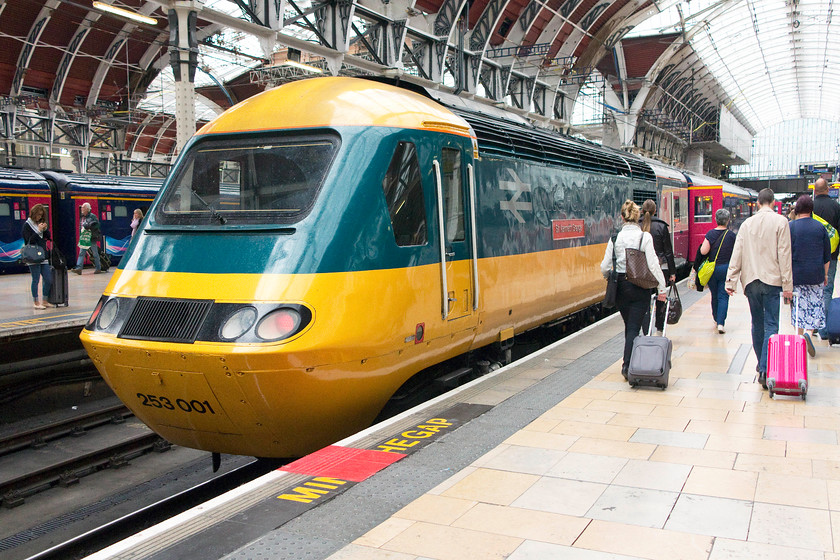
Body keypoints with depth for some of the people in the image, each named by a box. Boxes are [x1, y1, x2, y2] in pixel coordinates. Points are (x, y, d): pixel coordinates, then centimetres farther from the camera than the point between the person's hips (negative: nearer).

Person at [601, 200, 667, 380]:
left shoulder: (615, 237, -1)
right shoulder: (645, 236, -8)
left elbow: (605, 267, -1)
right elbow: (653, 265, -12)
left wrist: (610, 278, 22)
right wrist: (661, 288, -6)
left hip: (620, 286, 3)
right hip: (640, 286, -3)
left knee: (629, 325, 19)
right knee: (634, 327, 0)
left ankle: (629, 363, 27)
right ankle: (628, 364, -12)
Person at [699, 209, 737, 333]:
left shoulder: (710, 233, -7)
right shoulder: (732, 235, -5)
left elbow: (703, 251, -15)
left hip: (712, 268, 1)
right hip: (726, 269, -1)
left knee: (715, 295, 17)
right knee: (723, 296, 1)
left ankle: (716, 319, 33)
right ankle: (721, 323, -12)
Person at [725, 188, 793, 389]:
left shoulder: (747, 223, 8)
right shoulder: (780, 221, -4)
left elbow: (737, 254, 4)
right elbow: (784, 254, -8)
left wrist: (730, 281, 6)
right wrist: (787, 284, -6)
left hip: (751, 280, 4)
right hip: (771, 280, -4)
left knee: (757, 324, 15)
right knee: (771, 325, -5)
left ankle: (761, 365, 25)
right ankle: (765, 370, -16)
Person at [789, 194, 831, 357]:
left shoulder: (790, 227, -5)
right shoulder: (820, 227, 0)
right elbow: (827, 254, 6)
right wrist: (825, 274, 17)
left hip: (795, 275, 0)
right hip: (816, 275, 0)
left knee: (799, 306, 11)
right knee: (815, 305, 6)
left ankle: (801, 335, 15)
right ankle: (809, 332, -15)